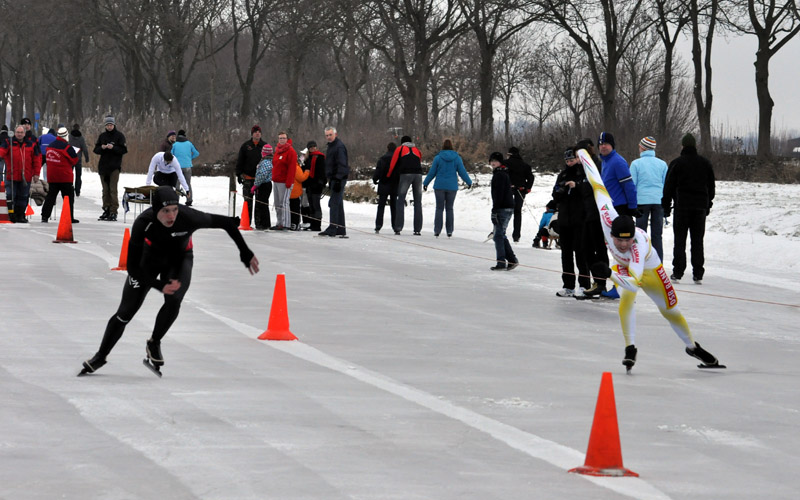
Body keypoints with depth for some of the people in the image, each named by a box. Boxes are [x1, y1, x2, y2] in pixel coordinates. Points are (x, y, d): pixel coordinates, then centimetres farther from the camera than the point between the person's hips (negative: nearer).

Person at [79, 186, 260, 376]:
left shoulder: (188, 217, -37)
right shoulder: (143, 223, -36)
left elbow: (226, 223, -23)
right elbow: (133, 267, -29)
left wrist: (246, 254, -18)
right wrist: (160, 286, -36)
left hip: (179, 259, 0)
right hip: (149, 258, 0)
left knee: (174, 300, -26)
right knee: (125, 312, 0)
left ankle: (154, 343, 2)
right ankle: (101, 356, 22)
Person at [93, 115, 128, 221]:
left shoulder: (119, 135, 0)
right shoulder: (102, 136, 12)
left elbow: (124, 149, -6)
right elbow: (96, 150, 10)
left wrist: (113, 148, -19)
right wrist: (102, 148, -11)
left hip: (115, 166, -5)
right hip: (103, 165, 5)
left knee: (113, 190, -10)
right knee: (105, 190, 8)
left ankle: (113, 212, -10)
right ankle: (106, 210, 13)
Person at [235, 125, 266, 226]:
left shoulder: (265, 146, 8)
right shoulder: (245, 146, 5)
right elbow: (240, 161, 6)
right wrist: (239, 174, -1)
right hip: (248, 178, -1)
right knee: (248, 200, 1)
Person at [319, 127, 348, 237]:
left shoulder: (339, 146, -14)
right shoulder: (331, 146, 19)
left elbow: (342, 165, -21)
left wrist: (338, 180, -25)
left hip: (339, 179, -11)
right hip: (334, 179, 11)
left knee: (334, 203, -14)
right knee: (338, 204, 12)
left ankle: (332, 228, -17)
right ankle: (341, 230, 16)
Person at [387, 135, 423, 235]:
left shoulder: (400, 149, 16)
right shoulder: (417, 151, 26)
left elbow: (393, 164, 16)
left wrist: (388, 176, 29)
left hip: (405, 174, -3)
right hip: (418, 174, 3)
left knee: (401, 201, 0)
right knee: (418, 202, 5)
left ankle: (398, 228, -10)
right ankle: (418, 229, 0)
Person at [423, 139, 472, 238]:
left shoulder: (438, 158, -4)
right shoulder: (457, 158, -1)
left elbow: (432, 172, 0)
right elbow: (462, 172, 2)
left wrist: (425, 183, 13)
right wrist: (469, 182, 17)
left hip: (440, 186, -1)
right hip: (452, 187, 1)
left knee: (439, 208, 3)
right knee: (449, 208, 8)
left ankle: (437, 230, -4)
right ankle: (449, 231, 5)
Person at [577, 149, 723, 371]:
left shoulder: (639, 246, -48)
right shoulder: (609, 219, -38)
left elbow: (634, 283, -58)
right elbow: (599, 187, -27)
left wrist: (610, 274, -74)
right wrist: (582, 154, -18)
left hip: (648, 270, -3)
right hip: (623, 266, 3)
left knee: (670, 309, 11)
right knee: (626, 301, -28)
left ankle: (692, 347, 34)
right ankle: (630, 349, -21)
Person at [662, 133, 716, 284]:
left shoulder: (677, 163, -4)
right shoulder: (705, 164, 6)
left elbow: (669, 187, -3)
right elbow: (712, 186, 14)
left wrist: (666, 206, 4)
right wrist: (708, 204, 23)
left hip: (682, 206, -3)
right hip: (700, 207, 3)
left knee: (680, 240, 1)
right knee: (698, 241, 6)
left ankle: (678, 272, -4)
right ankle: (698, 274, 3)